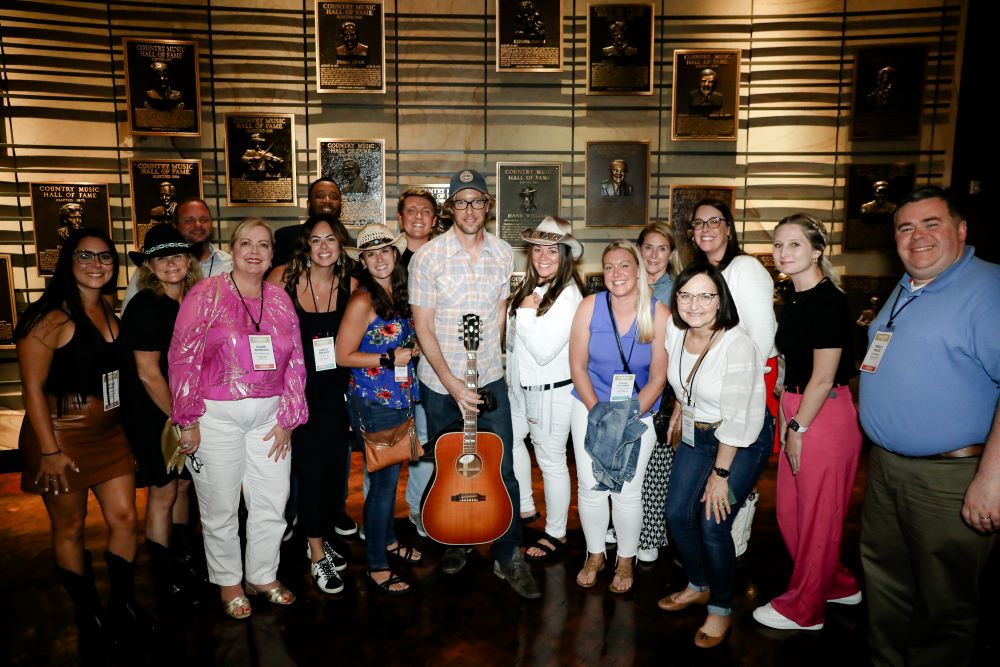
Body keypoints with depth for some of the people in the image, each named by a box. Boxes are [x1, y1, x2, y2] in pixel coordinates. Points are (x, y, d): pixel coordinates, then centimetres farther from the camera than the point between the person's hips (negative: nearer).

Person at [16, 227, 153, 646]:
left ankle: (123, 604, 25)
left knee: (124, 518, 8)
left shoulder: (109, 312, 8)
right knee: (70, 529, 9)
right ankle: (88, 615, 26)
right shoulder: (50, 317, -14)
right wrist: (49, 450, -17)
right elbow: (33, 388, -15)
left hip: (109, 434, 6)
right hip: (62, 436, -6)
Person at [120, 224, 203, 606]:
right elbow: (148, 374, -18)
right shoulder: (145, 306, -17)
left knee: (183, 486, 15)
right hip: (152, 414, -6)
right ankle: (165, 579, 19)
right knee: (163, 492, 3)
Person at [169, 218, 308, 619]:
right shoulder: (207, 294, -5)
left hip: (268, 415, 4)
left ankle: (262, 576, 32)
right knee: (220, 506, 8)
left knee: (272, 502, 11)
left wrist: (288, 419, 2)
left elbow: (295, 363, 7)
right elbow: (183, 358, -8)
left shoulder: (280, 300, 7)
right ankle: (228, 582, 30)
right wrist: (188, 421, -11)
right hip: (217, 416, -4)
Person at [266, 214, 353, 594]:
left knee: (334, 466, 10)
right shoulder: (284, 277, -10)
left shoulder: (349, 284, -2)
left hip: (335, 390, 3)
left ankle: (319, 539, 32)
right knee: (311, 467, -3)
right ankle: (317, 555, 12)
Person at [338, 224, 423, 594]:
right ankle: (377, 567, 16)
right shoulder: (362, 301, -16)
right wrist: (391, 359, -17)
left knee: (390, 474, 20)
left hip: (400, 397, 7)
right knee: (383, 480, 1)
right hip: (375, 402, -7)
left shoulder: (399, 293, 8)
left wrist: (413, 348, 3)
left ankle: (388, 541, 39)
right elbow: (344, 356, -15)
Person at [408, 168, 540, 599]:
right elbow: (423, 326, -12)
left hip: (490, 380, 2)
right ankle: (453, 543, 37)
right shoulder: (428, 257, -12)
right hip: (441, 383, -2)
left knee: (503, 470, 2)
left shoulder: (504, 254, 0)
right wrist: (452, 382, -17)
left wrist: (488, 360, 7)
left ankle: (508, 556, 18)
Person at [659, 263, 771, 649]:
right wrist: (679, 409, 20)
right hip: (696, 435, 7)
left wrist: (720, 475, -21)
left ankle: (720, 608, 15)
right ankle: (699, 586, 32)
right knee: (677, 514, 6)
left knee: (712, 524, -10)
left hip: (742, 442, -7)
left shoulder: (736, 345, -27)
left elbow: (735, 419, -25)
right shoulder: (675, 329, -7)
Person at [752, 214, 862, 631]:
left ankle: (803, 609, 23)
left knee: (817, 516, 6)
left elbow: (823, 379, -18)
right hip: (798, 412, 9)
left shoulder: (828, 301, -17)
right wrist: (786, 422, 10)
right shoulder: (795, 301, 10)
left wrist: (797, 428, -13)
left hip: (825, 416, -9)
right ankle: (839, 585, 38)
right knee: (789, 510, 17)